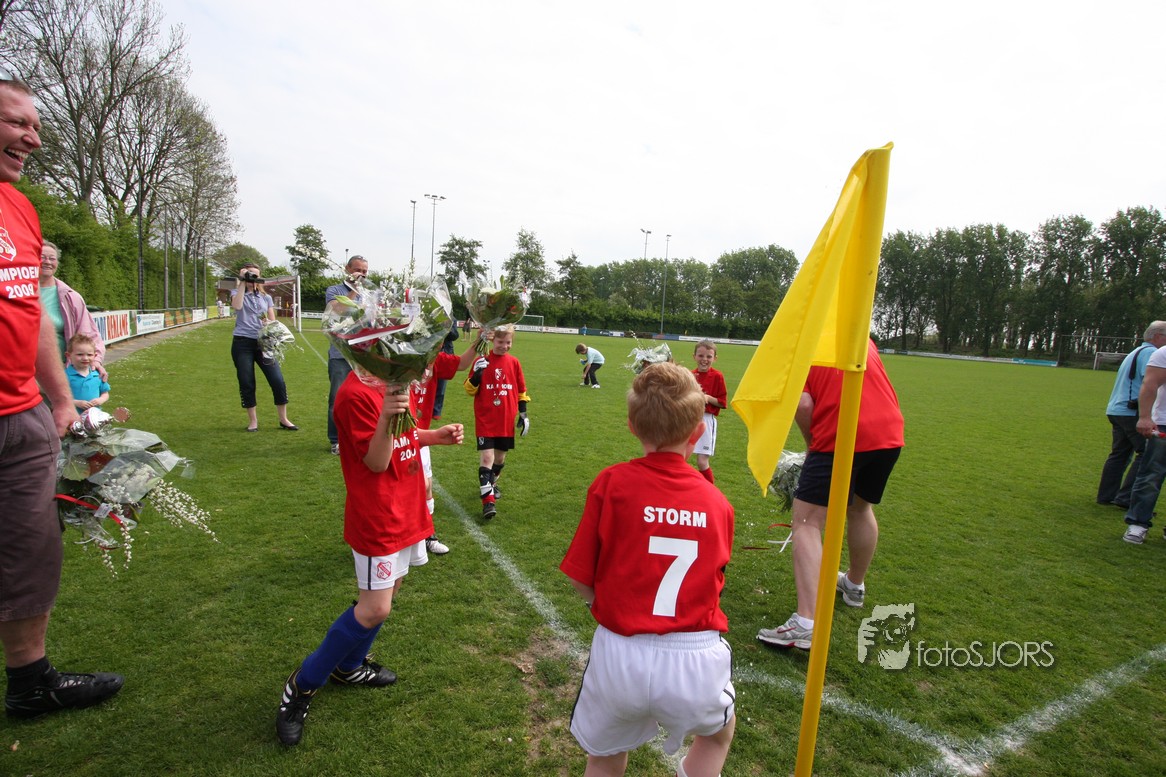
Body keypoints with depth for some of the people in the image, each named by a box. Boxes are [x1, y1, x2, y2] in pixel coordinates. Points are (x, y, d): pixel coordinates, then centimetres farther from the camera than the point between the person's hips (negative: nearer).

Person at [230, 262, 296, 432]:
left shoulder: (266, 297, 14)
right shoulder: (237, 293, 7)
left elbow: (273, 321, 13)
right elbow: (236, 306, -17)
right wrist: (242, 283, -12)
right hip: (242, 343, -2)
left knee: (278, 381, -6)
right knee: (246, 384, 2)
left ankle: (283, 419, 5)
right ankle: (253, 421, 15)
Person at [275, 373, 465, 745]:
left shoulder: (396, 382, 6)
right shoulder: (356, 394, -22)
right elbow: (377, 462, -21)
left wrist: (438, 435, -1)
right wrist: (386, 416, -38)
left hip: (406, 510, 9)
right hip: (376, 516, -9)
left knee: (390, 588, 18)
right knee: (375, 609, -5)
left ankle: (349, 666, 40)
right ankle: (302, 684, 17)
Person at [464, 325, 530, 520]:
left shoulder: (514, 363, 4)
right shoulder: (482, 361, -4)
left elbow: (521, 390, 12)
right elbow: (470, 390, -2)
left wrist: (523, 413, 9)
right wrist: (477, 374, -19)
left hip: (506, 420, 3)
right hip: (485, 420, -3)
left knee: (500, 456, 15)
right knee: (486, 457, -11)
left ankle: (492, 484, 41)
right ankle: (488, 500, -7)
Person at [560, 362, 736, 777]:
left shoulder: (611, 483, -10)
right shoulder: (717, 503, -3)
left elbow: (581, 579, -7)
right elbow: (713, 584, 4)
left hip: (620, 654, 0)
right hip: (696, 659, 1)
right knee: (718, 733, 36)